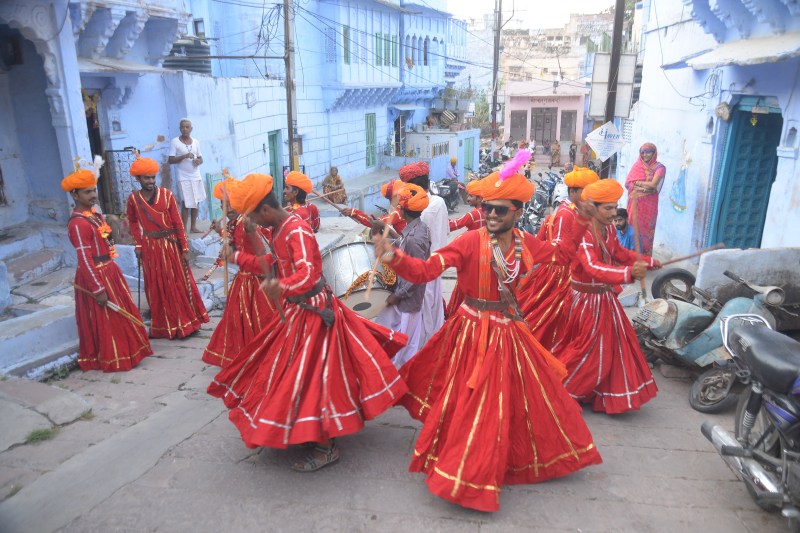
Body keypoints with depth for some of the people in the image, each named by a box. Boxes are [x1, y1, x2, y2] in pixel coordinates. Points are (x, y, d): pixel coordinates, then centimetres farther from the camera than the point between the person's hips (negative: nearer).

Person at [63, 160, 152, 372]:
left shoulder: (94, 214, 8)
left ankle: (124, 352, 36)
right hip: (96, 276, -10)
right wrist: (98, 289, -22)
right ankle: (110, 359, 20)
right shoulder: (78, 224, -22)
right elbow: (85, 260, -23)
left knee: (121, 313, 20)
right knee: (104, 320, 4)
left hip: (109, 271, 10)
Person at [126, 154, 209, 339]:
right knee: (158, 287, 10)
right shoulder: (133, 199, -4)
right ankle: (164, 326, 23)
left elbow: (178, 223, -5)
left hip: (171, 244, -1)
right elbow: (133, 222, 12)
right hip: (150, 248, 1)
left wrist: (184, 248, -6)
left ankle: (185, 322, 21)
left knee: (179, 283, 7)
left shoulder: (166, 194, -7)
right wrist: (138, 245, 3)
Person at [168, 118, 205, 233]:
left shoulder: (196, 142, 9)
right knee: (186, 204, -7)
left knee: (196, 202, 8)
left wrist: (199, 161, -9)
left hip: (196, 176, 5)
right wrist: (184, 156, -21)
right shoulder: (174, 142, -6)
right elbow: (171, 160, -8)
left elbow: (200, 158, 15)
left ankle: (193, 227, 20)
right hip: (183, 178, -5)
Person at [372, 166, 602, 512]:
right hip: (473, 332, -5)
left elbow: (564, 253, 18)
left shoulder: (526, 244, -1)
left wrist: (583, 220, 15)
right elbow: (426, 269, -27)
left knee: (526, 399, 18)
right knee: (471, 408, 4)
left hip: (508, 332, 5)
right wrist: (393, 257, -43)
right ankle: (467, 474, 25)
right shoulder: (470, 242, -18)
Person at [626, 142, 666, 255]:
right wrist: (644, 187, -14)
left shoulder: (659, 167, -5)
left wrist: (637, 183, -6)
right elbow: (627, 183, -2)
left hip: (649, 204, -3)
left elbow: (653, 185, -18)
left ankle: (645, 257, 13)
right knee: (634, 228, 7)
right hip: (635, 204, 3)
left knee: (645, 229, 2)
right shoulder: (637, 166, 7)